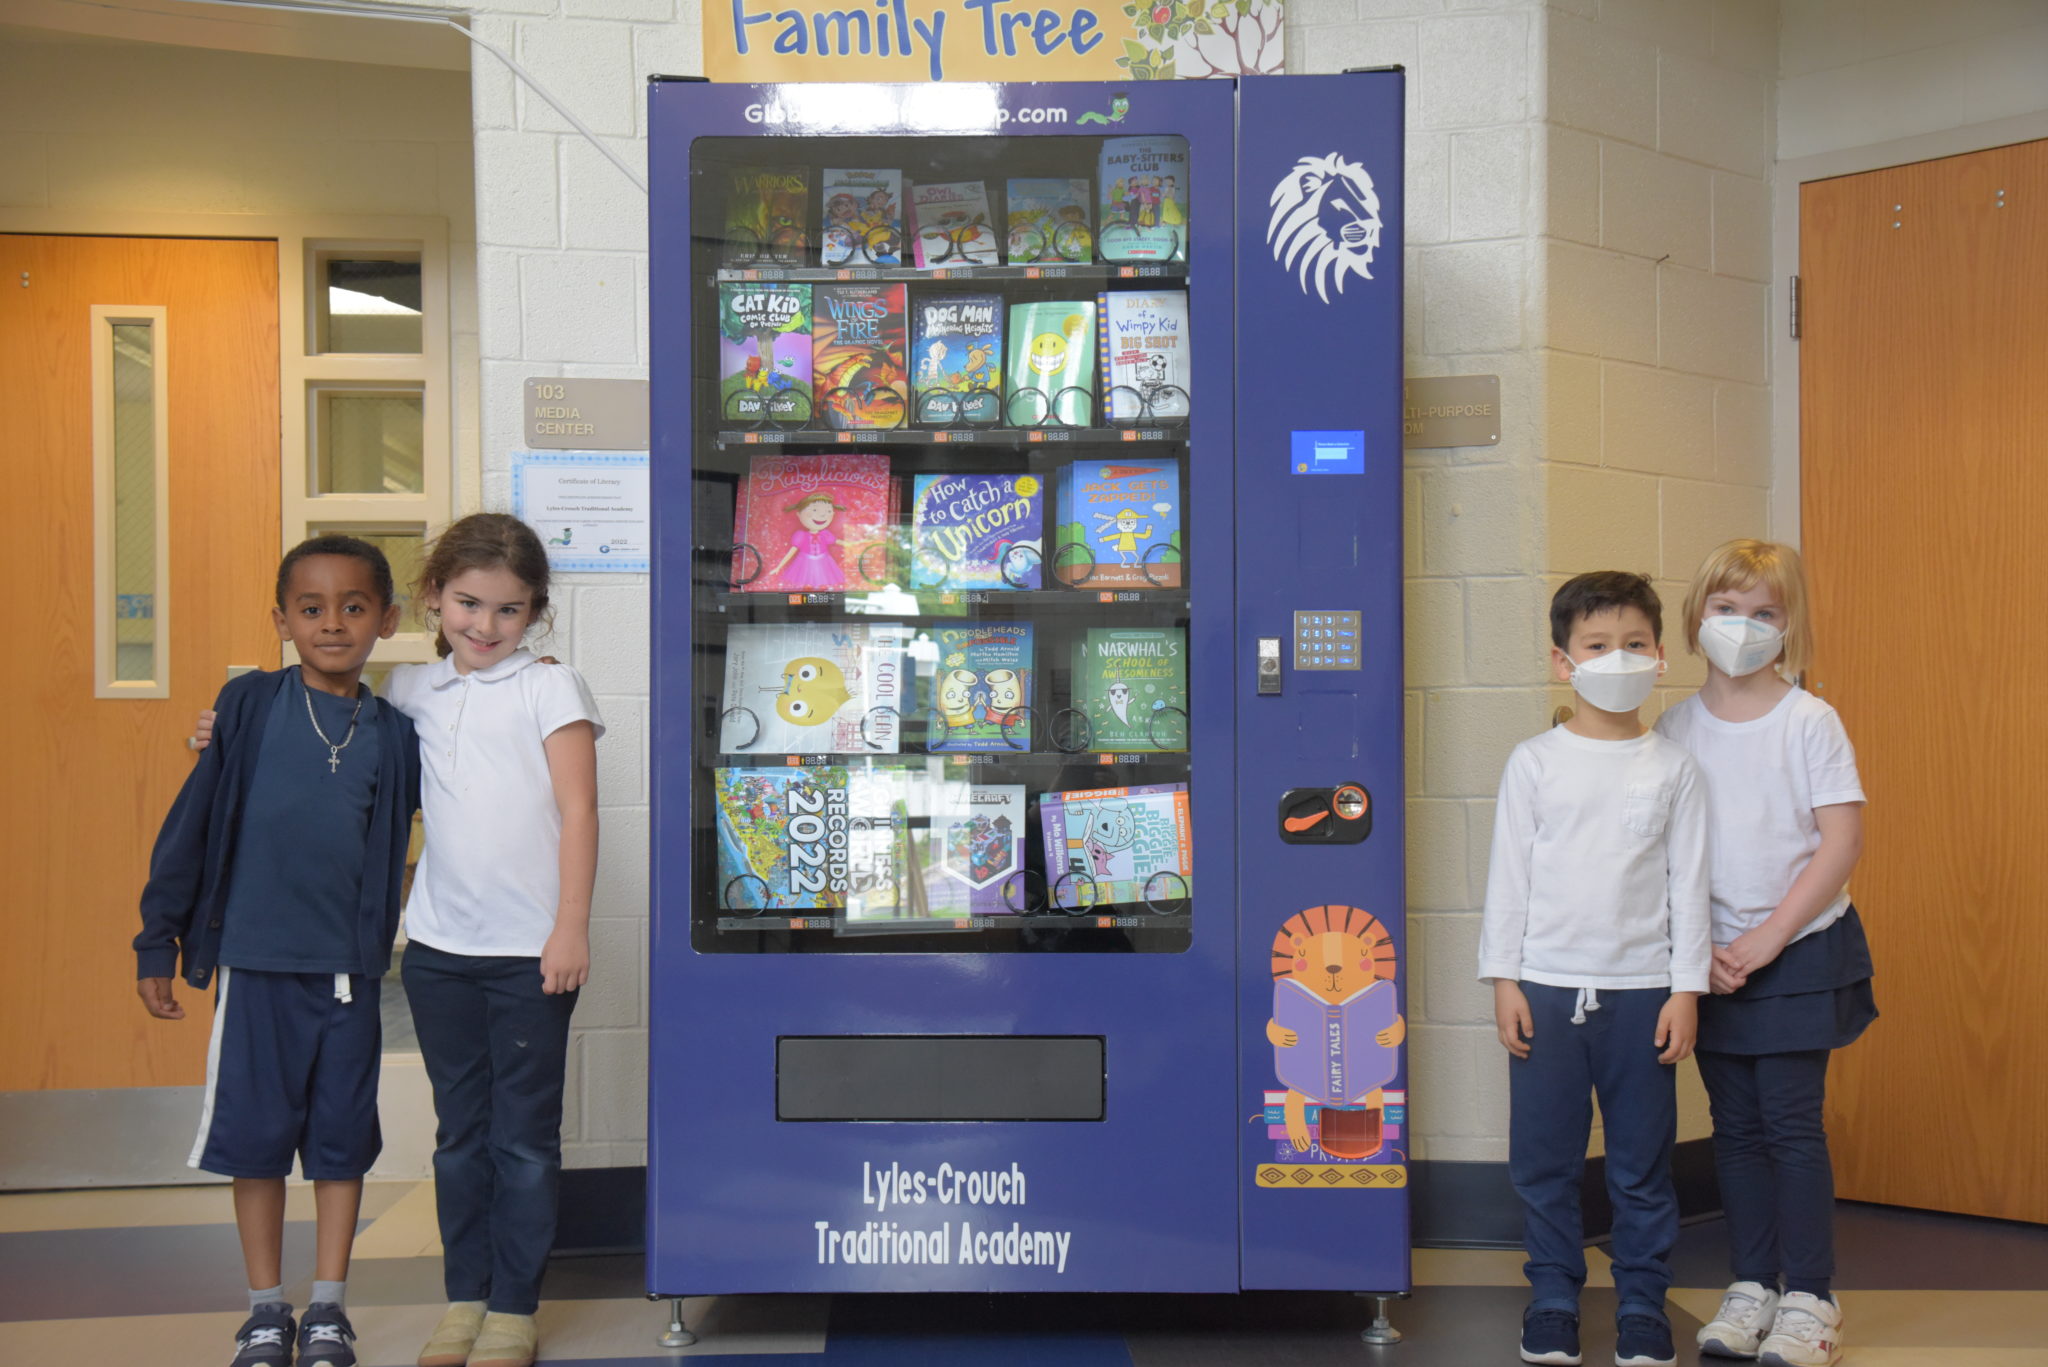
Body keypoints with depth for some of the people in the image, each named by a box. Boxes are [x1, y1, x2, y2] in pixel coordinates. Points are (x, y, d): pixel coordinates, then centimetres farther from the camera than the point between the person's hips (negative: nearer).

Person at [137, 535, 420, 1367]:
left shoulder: (395, 734, 2)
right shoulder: (250, 707, -3)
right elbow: (192, 823, 0)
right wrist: (158, 941, 1)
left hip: (351, 970, 2)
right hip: (257, 962, -1)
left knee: (342, 1138, 9)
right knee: (256, 1135, 7)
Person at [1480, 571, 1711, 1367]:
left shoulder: (1673, 768, 4)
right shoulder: (1535, 763, 2)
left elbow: (1690, 881, 5)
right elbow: (1508, 874, 3)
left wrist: (1686, 988, 0)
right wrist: (1504, 980, -2)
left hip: (1641, 988, 0)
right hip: (1546, 987, 0)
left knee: (1642, 1159, 7)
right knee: (1544, 1157, 5)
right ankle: (1553, 1296, 20)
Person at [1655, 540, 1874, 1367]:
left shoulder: (1810, 723, -7)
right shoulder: (1674, 730, 2)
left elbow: (1842, 843, -10)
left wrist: (1768, 937, -14)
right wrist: (1697, 947, -7)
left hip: (1798, 956, -3)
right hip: (1710, 961, 3)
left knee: (1791, 1122, -2)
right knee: (1735, 1125, 10)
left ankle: (1809, 1297, 10)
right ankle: (1751, 1286, 21)